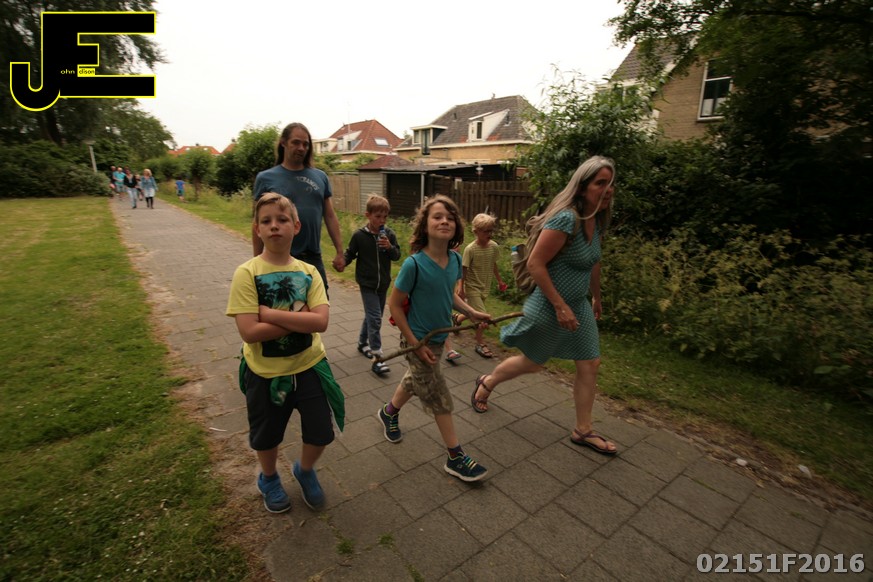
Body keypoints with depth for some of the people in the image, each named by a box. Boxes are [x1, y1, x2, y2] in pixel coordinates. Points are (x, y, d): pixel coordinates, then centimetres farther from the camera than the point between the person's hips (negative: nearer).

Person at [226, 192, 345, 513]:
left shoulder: (308, 272, -7)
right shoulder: (247, 273, -16)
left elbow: (320, 321, -20)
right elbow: (249, 332, -23)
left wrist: (271, 313, -23)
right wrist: (299, 318, -21)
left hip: (309, 365, 2)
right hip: (265, 372, -2)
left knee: (321, 432, 11)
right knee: (267, 435, 21)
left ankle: (305, 470, 45)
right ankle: (269, 478, 54)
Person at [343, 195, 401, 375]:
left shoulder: (389, 234, -2)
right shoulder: (359, 235, -10)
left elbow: (397, 255, 1)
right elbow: (350, 253, 0)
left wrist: (390, 247, -18)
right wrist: (342, 261, -19)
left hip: (383, 283, 5)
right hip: (367, 283, -4)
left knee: (373, 316, 19)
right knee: (375, 319, -10)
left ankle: (362, 342, 41)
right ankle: (377, 358, -5)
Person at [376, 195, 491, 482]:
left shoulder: (455, 260, -6)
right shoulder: (414, 264, -26)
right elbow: (394, 305, -18)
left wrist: (472, 313, 0)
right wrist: (415, 344, -17)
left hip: (439, 336, 7)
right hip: (419, 340, -7)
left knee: (416, 380, 27)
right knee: (440, 399, 3)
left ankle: (389, 412, 55)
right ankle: (456, 458, 20)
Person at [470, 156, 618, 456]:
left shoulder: (597, 221, 3)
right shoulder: (565, 219, -25)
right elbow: (535, 264, -26)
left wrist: (596, 297, 26)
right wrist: (561, 307, -24)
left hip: (579, 306, 8)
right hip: (549, 307, -8)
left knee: (590, 365, 10)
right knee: (532, 362, 11)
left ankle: (583, 430, 29)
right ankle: (486, 382, 39)